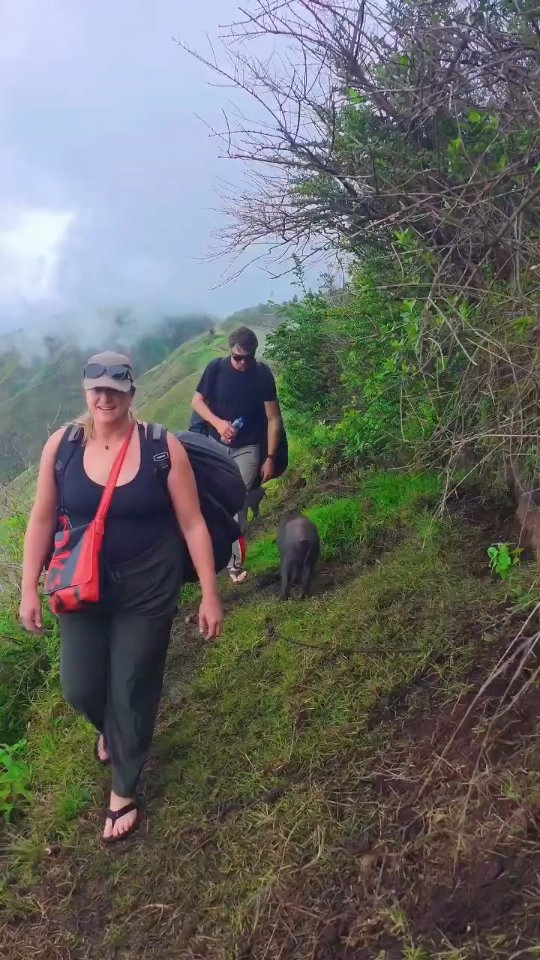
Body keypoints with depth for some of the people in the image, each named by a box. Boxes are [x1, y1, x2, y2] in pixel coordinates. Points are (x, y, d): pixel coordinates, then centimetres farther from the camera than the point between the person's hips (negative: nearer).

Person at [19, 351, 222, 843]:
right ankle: (109, 727, 51)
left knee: (133, 691, 8)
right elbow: (42, 519, 2)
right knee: (80, 688, 11)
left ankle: (124, 791, 35)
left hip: (148, 589, -2)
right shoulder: (62, 444, -8)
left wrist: (210, 595, -8)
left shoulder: (162, 446, -15)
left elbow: (192, 524, -10)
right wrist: (29, 589, 3)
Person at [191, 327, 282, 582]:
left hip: (247, 449, -1)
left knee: (238, 505, -2)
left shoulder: (263, 374, -8)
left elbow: (273, 418, -5)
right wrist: (217, 422, -19)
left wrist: (270, 458, -7)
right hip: (216, 446, 1)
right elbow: (197, 401, 0)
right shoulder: (216, 368, -8)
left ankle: (234, 563, 7)